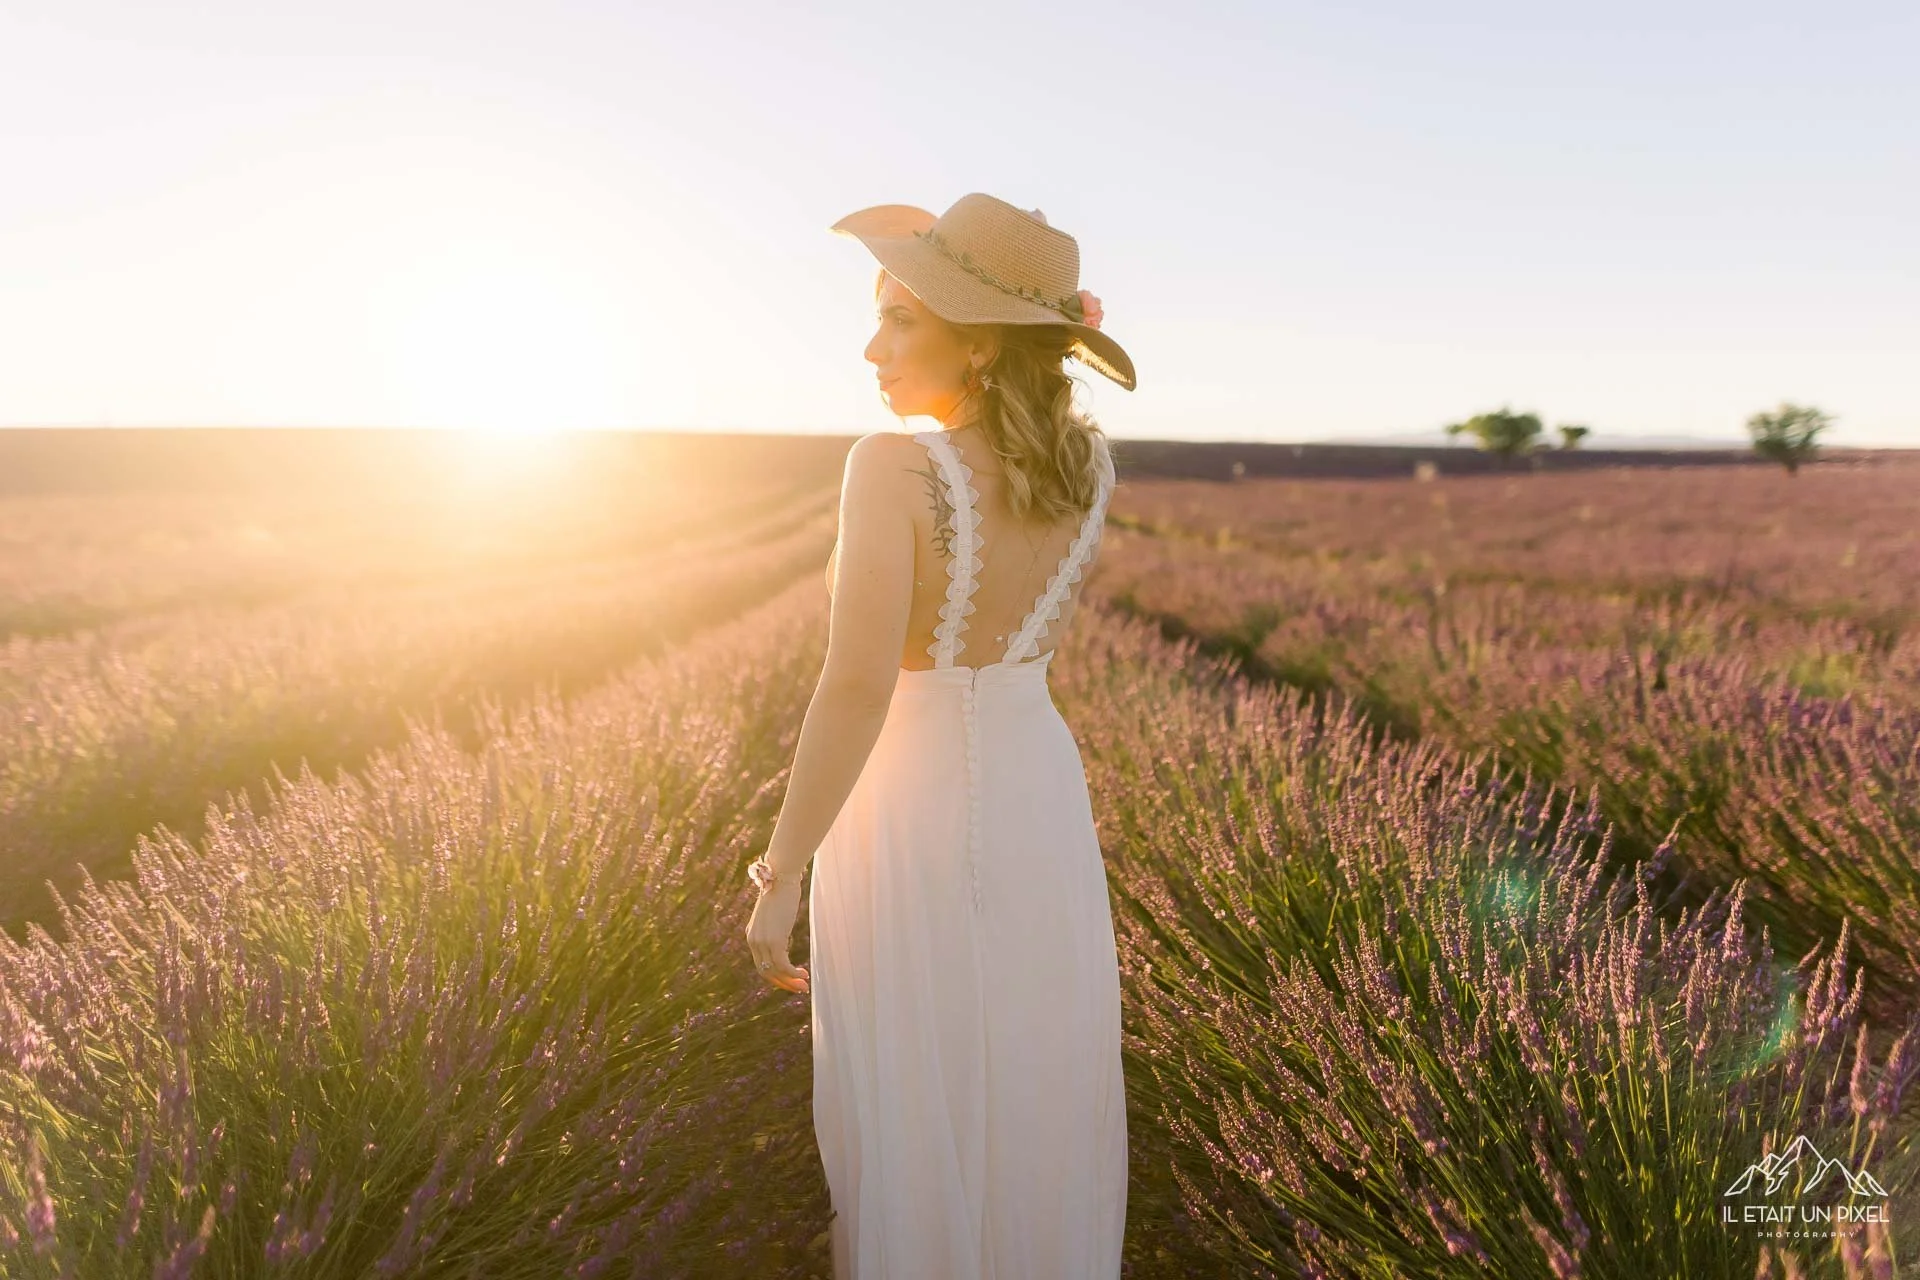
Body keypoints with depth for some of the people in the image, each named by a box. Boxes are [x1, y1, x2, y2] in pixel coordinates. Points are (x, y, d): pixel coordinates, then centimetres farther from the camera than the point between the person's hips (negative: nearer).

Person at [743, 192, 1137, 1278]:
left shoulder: (893, 467, -21)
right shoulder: (1089, 463, -5)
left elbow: (857, 689, -26)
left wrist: (782, 876, -15)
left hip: (908, 816, -5)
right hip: (1043, 797, 5)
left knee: (910, 1122, 14)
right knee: (1041, 1104, 22)